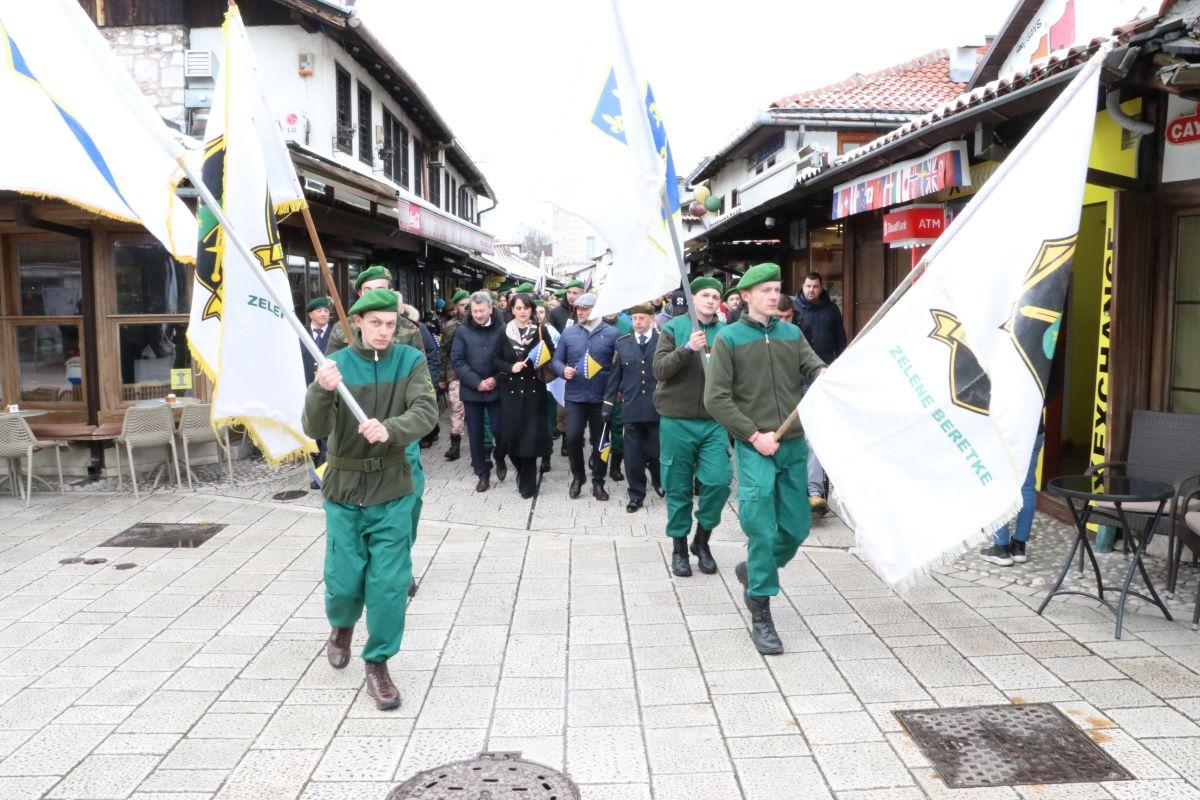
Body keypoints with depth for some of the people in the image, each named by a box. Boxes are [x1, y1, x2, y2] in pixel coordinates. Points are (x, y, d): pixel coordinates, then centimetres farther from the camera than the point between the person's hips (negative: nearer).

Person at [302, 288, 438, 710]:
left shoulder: (410, 361, -4)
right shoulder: (337, 364, -5)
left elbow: (426, 412, -18)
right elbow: (315, 429, -14)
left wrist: (389, 428, -38)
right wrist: (321, 391, -34)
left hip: (392, 490, 0)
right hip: (344, 489, 0)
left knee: (389, 584, 0)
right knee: (344, 580, 7)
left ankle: (377, 663, 19)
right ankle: (342, 626, 42)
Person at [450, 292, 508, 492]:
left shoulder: (502, 329, -2)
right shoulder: (462, 331, 0)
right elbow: (457, 361, -4)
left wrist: (497, 379, -15)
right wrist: (477, 383, -12)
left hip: (496, 390, -1)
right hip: (471, 391, 1)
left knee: (500, 430, -2)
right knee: (475, 434, 7)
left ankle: (499, 458, 30)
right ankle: (483, 474, 20)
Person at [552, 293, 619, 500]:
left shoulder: (611, 333, -2)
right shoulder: (568, 333, 5)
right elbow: (557, 360, 10)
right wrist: (563, 370, -11)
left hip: (601, 398, -1)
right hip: (575, 396, 1)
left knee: (600, 441, 8)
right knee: (573, 438, -6)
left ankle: (598, 482, 23)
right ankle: (577, 477, 18)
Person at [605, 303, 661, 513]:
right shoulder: (622, 343, 6)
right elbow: (614, 376, 8)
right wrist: (608, 404, 6)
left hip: (658, 408, -2)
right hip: (631, 408, 2)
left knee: (656, 452, 9)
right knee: (633, 455, 5)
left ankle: (660, 483, 37)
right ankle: (636, 495, 19)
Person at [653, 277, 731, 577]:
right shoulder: (674, 328, 2)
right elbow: (659, 370, -9)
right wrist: (687, 349, -21)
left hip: (714, 421, 2)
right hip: (677, 420, -2)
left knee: (718, 482, -7)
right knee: (678, 488, 6)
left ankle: (702, 540, 17)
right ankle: (679, 547, 22)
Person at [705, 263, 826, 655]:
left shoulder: (792, 334, 12)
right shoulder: (729, 338, -2)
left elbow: (814, 366, 1)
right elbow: (716, 399, -6)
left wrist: (824, 373, -24)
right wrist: (755, 435, -11)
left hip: (794, 445, 5)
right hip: (753, 447, -5)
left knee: (797, 527, 9)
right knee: (761, 528, -9)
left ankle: (753, 570, 36)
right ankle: (760, 618, 3)